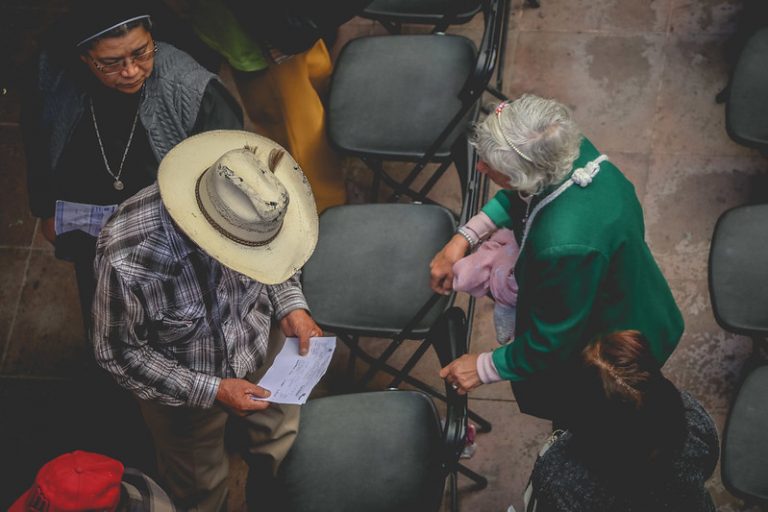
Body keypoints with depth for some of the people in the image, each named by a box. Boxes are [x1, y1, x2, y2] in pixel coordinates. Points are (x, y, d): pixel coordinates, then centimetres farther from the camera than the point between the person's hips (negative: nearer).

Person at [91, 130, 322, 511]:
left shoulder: (246, 208, -27)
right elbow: (118, 353, -24)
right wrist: (211, 391, -27)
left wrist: (290, 306, -17)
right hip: (183, 388, -3)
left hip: (262, 353, 4)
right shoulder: (127, 261, -40)